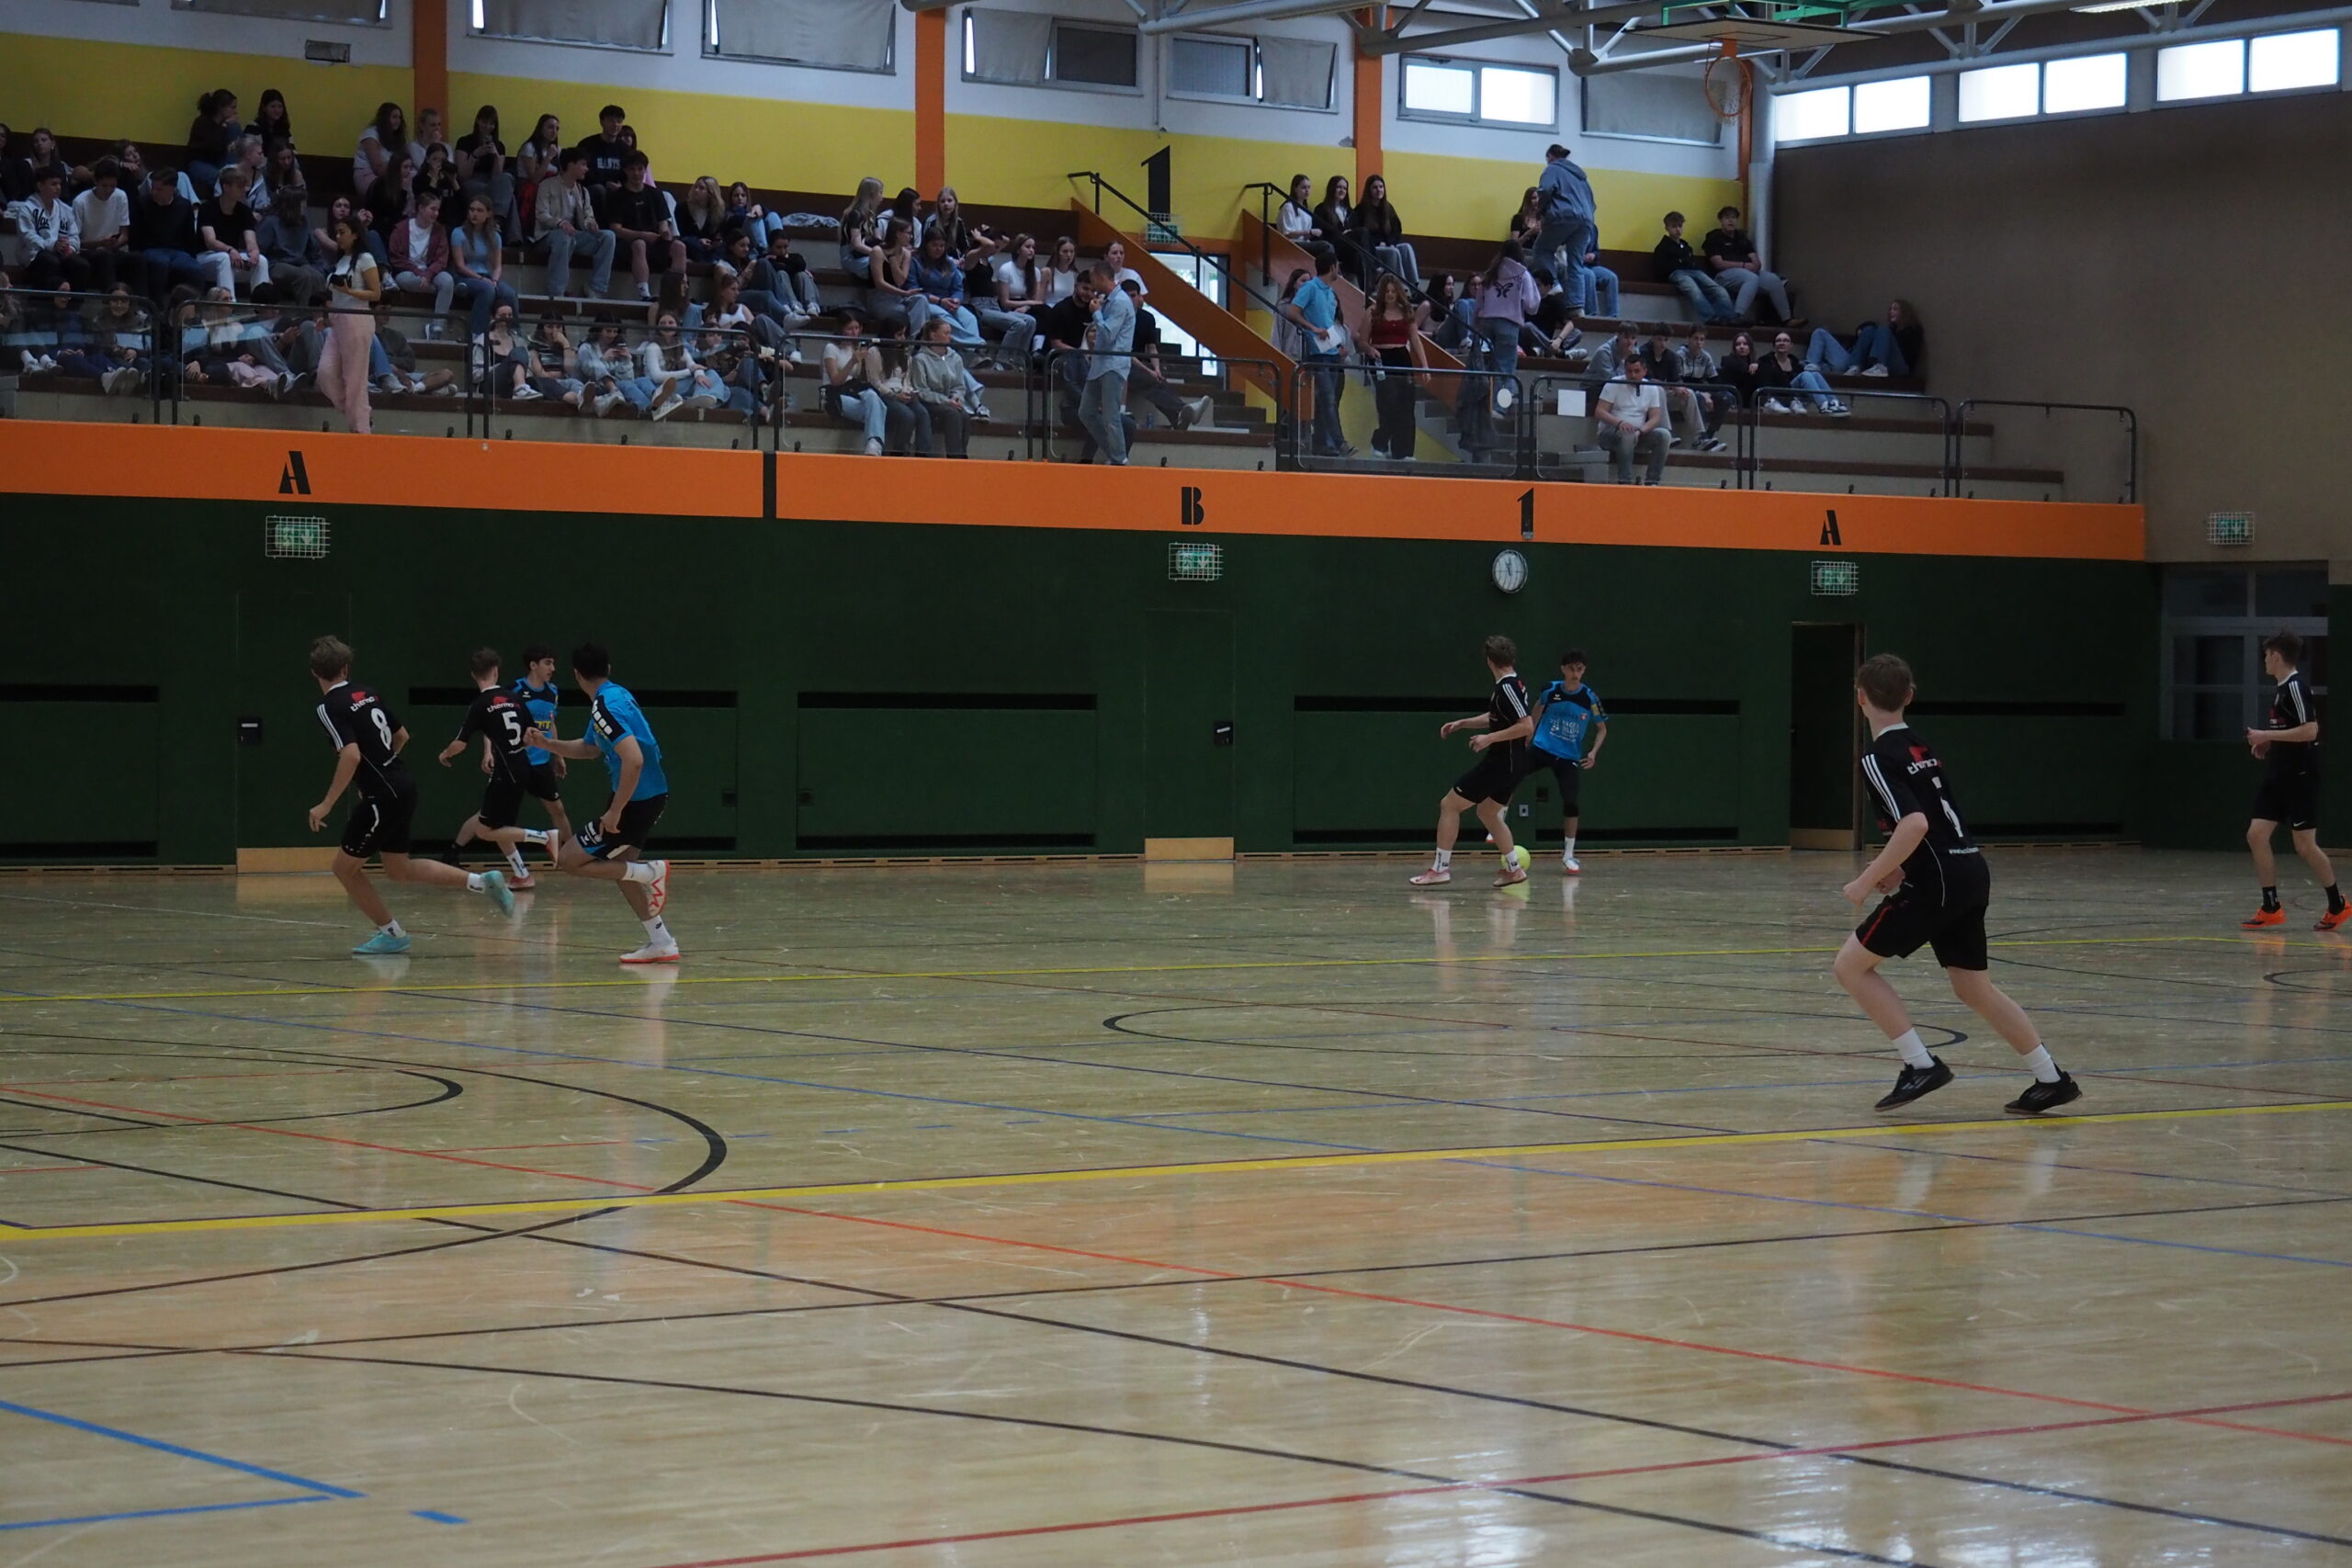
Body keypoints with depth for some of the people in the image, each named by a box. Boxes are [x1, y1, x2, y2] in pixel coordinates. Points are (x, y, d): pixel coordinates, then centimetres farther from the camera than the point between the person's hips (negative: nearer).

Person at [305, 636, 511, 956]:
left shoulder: (330, 707, -13)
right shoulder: (368, 695, 11)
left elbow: (351, 755, -25)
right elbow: (401, 736, 20)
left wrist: (326, 805, -20)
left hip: (382, 796, -8)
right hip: (403, 788, 8)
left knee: (346, 867, 6)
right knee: (400, 870, 20)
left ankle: (391, 933, 13)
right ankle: (482, 881, 13)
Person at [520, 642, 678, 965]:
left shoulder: (606, 707, -18)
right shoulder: (618, 695, 11)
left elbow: (634, 760, -29)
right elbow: (589, 749, 26)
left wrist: (615, 812, -24)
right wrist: (550, 745, 15)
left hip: (637, 801, -9)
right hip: (654, 795, 9)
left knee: (568, 860, -2)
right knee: (617, 867, 23)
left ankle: (649, 872, -6)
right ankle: (661, 944, 20)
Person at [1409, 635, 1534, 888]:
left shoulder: (1507, 688, -19)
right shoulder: (1512, 685, 11)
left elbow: (1527, 726, -26)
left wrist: (1490, 738, -25)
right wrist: (1461, 723, 20)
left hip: (1500, 762, -10)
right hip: (1509, 763, 10)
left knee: (1449, 805, -4)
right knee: (1487, 812, 24)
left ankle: (1441, 868, -3)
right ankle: (1514, 868, 22)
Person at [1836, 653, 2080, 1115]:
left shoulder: (1879, 759, -11)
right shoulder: (1921, 748, 17)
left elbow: (1915, 824, -25)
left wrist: (1868, 880, -19)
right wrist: (1897, 869, 18)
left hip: (1937, 882, -9)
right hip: (1972, 873, 9)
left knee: (1851, 966, 0)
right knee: (1974, 988, 19)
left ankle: (1920, 1065, -4)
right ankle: (2051, 1080, 18)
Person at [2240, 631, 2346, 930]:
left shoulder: (2296, 686, -16)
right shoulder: (2280, 688, 13)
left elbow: (2310, 730, -24)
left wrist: (2267, 735, -20)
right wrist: (2267, 744, 11)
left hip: (2300, 777, -9)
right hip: (2278, 776, 9)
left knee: (2305, 845, -4)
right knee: (2256, 836, 2)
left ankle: (2337, 905, 13)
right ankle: (2271, 908, 7)